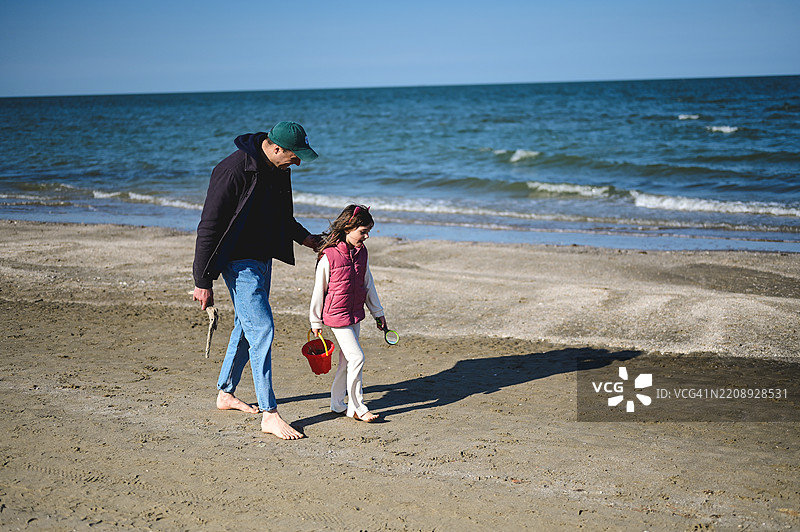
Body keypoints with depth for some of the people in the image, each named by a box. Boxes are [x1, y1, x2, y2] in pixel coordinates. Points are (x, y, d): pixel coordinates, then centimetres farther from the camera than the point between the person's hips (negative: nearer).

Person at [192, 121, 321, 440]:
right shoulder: (234, 170, -23)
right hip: (239, 261, -9)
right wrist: (203, 281, -20)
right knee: (261, 328, -12)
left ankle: (226, 393, 35)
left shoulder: (278, 169, 4)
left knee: (247, 326, 18)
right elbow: (209, 227, -21)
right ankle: (269, 414, -8)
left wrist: (304, 237, 10)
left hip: (262, 258, 9)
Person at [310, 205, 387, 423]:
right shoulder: (328, 256, -16)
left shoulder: (361, 253, 3)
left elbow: (368, 284, 14)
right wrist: (316, 322, -2)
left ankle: (337, 404, 25)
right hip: (337, 315, -7)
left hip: (355, 314, 7)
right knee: (357, 358, -11)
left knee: (347, 360, 12)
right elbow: (319, 290, -8)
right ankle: (357, 408, 0)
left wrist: (378, 312, 18)